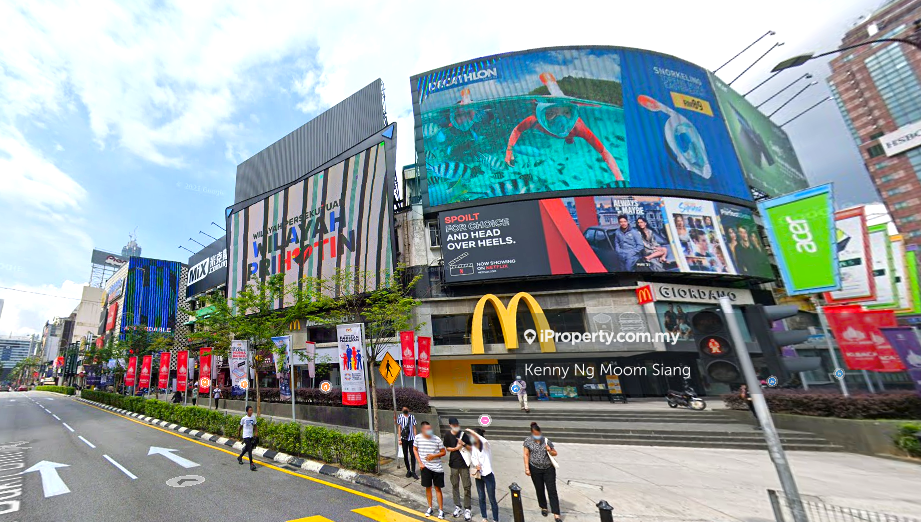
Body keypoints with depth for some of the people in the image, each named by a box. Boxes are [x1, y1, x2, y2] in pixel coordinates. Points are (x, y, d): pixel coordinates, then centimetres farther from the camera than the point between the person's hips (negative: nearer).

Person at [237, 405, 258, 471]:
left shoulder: (253, 417, -1)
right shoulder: (244, 418, -12)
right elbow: (241, 426, 5)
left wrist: (256, 432, -5)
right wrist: (239, 433, 15)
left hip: (251, 436, 5)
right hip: (246, 436, -5)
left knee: (247, 448, 20)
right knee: (250, 449, -10)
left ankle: (240, 457, 48)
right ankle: (251, 464, -8)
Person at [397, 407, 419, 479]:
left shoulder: (412, 417, -2)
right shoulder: (400, 417, -2)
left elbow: (414, 428, 3)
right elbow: (399, 428, 5)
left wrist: (415, 438, 1)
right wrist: (399, 438, 2)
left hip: (411, 438, -1)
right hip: (404, 439, 1)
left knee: (413, 455, -2)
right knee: (405, 455, 8)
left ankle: (413, 471, 5)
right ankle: (408, 470, 23)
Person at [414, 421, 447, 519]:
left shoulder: (437, 439, -15)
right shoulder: (418, 438, -12)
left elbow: (443, 452, -4)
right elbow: (415, 449, 5)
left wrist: (433, 456, -19)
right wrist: (420, 462, -1)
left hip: (437, 467, -2)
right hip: (425, 467, 2)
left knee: (437, 488, 8)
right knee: (428, 487, 15)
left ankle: (441, 510, 22)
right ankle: (430, 508, 34)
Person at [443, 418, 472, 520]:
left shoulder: (463, 434, -11)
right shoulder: (447, 434, -6)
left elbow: (471, 448, -4)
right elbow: (447, 448, 4)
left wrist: (464, 444, -22)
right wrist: (456, 448, -13)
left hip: (464, 464, -2)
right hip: (454, 464, 2)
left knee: (467, 487, 1)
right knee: (455, 486, 13)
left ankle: (467, 509, 14)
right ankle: (457, 506, 29)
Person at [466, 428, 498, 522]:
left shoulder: (486, 445, -16)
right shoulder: (473, 446, 2)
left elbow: (484, 440, -39)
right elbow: (472, 458, 2)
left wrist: (472, 431, -38)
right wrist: (476, 465, -19)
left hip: (488, 475, -5)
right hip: (478, 476, 6)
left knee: (492, 499, 4)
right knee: (481, 498, 16)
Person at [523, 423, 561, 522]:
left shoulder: (546, 440, -5)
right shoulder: (528, 441, -7)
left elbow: (555, 453, 4)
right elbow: (526, 455, -4)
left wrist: (550, 451, -17)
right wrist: (527, 468, -11)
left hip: (549, 469, 0)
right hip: (535, 469, 0)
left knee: (552, 491, -2)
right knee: (540, 490, 14)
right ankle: (543, 507, 38)